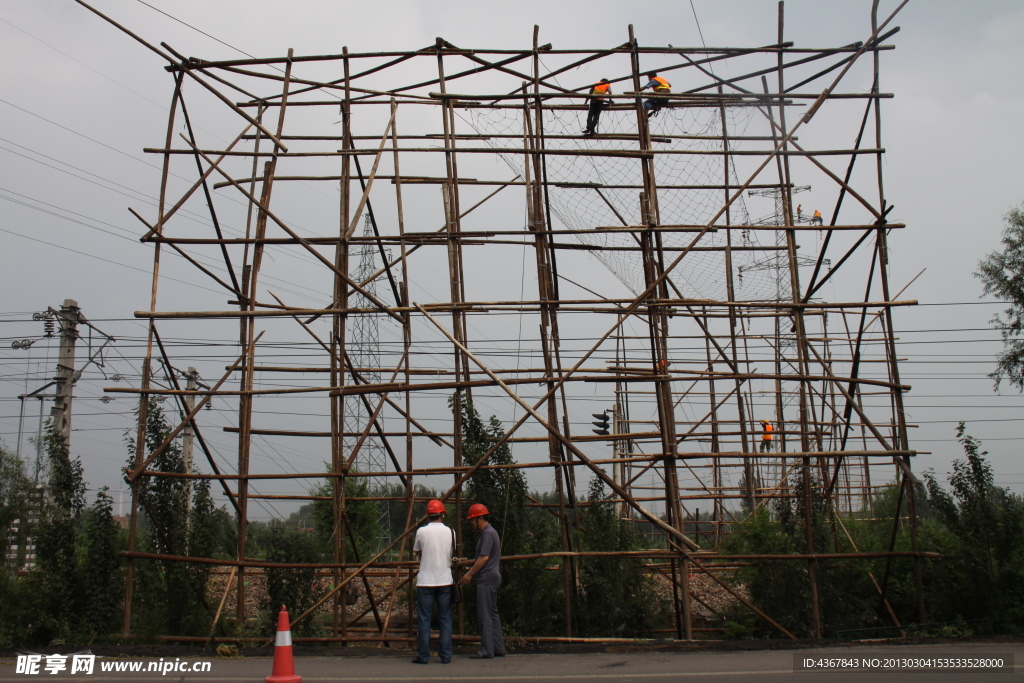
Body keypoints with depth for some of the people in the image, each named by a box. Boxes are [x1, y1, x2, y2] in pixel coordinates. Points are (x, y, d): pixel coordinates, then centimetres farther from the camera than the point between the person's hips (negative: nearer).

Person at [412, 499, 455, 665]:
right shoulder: (450, 532, 0)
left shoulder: (421, 531, -5)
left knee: (424, 619, 3)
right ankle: (445, 655, 8)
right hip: (445, 580, 2)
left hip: (425, 581, -2)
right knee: (445, 619, 8)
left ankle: (423, 655, 5)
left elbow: (417, 552, 9)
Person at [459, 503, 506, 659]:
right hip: (492, 578, 10)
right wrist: (471, 573, 22)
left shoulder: (487, 533, -14)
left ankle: (486, 651, -5)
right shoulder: (490, 532, 17)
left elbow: (484, 558, -20)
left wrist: (470, 574, -13)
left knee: (484, 616, -7)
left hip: (487, 579, -10)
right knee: (492, 614, 12)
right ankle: (498, 648, 15)